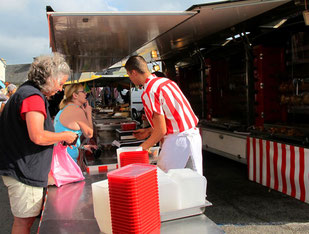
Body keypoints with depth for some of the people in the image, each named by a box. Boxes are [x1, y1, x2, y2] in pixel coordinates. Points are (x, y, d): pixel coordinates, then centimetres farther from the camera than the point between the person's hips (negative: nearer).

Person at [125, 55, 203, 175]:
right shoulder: (166, 81, 13)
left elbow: (161, 130, -15)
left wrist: (142, 147, 0)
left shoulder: (149, 93, -14)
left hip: (177, 140, -9)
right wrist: (148, 131, 26)